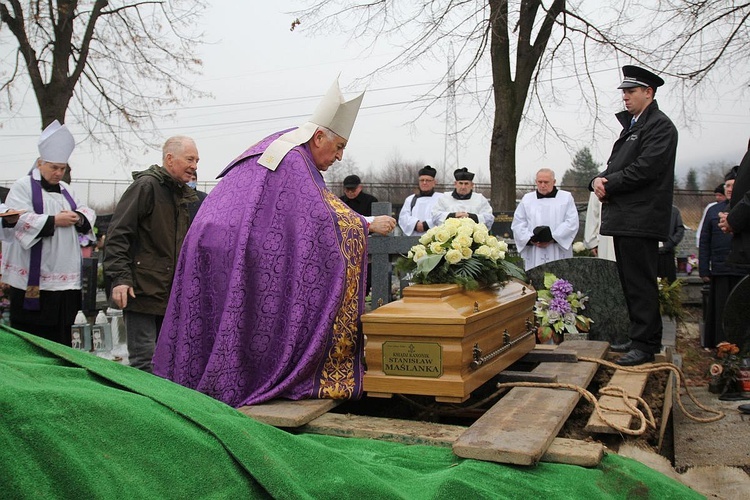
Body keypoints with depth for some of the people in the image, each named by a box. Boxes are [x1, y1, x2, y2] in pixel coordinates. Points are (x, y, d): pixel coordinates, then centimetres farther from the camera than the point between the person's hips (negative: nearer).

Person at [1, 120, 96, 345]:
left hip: (65, 279, 6)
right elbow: (19, 220, -16)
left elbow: (88, 214, 16)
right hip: (32, 281, -6)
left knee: (61, 339, 11)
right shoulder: (23, 186, -3)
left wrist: (79, 217, -6)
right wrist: (54, 221, -17)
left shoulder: (65, 189, 18)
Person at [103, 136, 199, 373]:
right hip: (142, 290, -8)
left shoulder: (183, 195, 18)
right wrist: (119, 278, -21)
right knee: (144, 361, -5)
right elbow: (117, 234, -14)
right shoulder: (146, 186, -9)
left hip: (170, 295, 8)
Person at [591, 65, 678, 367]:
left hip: (642, 218, -10)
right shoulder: (631, 125, 22)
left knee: (640, 284, -7)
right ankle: (639, 338, 25)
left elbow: (644, 169, -20)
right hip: (624, 217, 10)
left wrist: (608, 185, -12)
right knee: (630, 282, 15)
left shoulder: (660, 125, -8)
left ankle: (646, 345, 0)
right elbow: (615, 167, 19)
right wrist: (599, 180, -2)